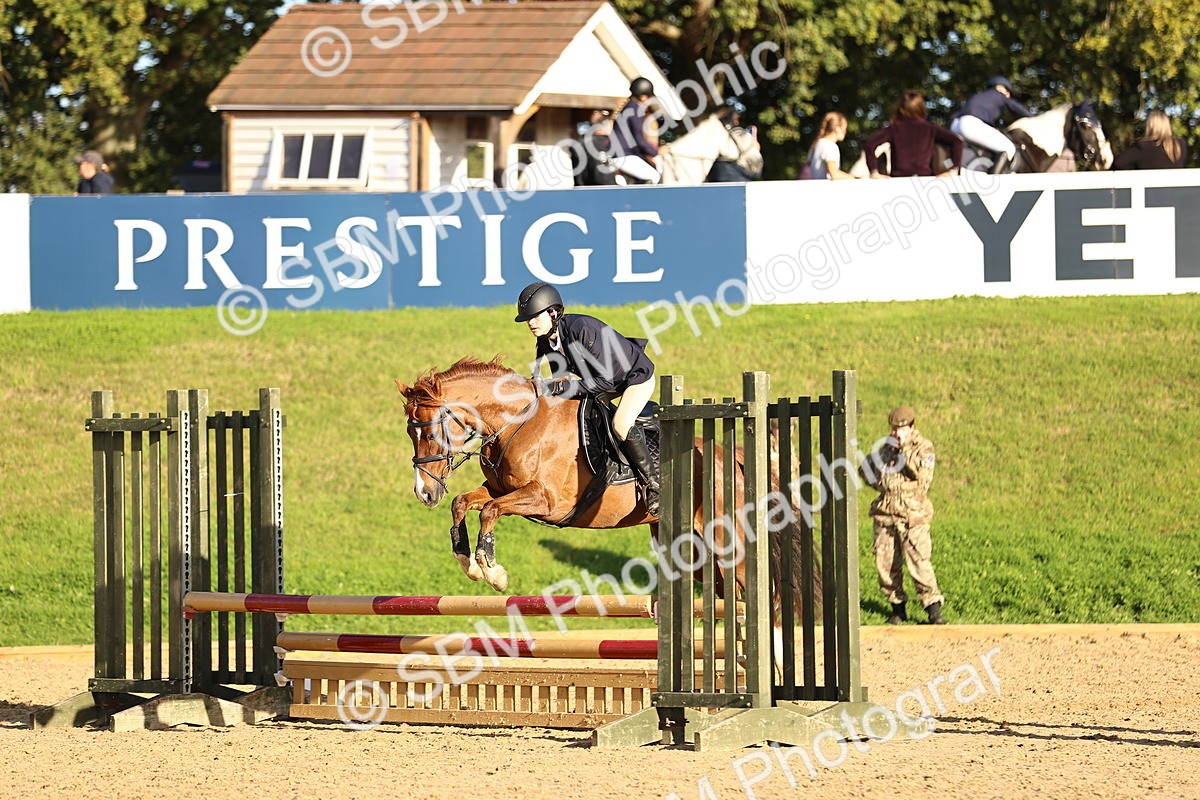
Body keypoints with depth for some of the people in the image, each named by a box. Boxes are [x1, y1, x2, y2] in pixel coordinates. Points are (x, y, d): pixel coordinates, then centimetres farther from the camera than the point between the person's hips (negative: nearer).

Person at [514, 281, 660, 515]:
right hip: (608, 378, 9)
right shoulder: (546, 341, -10)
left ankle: (652, 481, -11)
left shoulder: (581, 330, -36)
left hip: (638, 375, -9)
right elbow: (561, 377, 4)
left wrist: (563, 386, -36)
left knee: (621, 425, -29)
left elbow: (605, 380, -34)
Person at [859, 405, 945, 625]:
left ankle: (934, 609, -8)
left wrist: (905, 448, -19)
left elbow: (923, 473, -20)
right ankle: (897, 608, 17)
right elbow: (866, 471, 22)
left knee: (918, 561, -13)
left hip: (912, 516, -5)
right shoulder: (888, 446, 14)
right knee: (886, 563, 4)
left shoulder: (923, 447, -1)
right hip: (885, 514, 5)